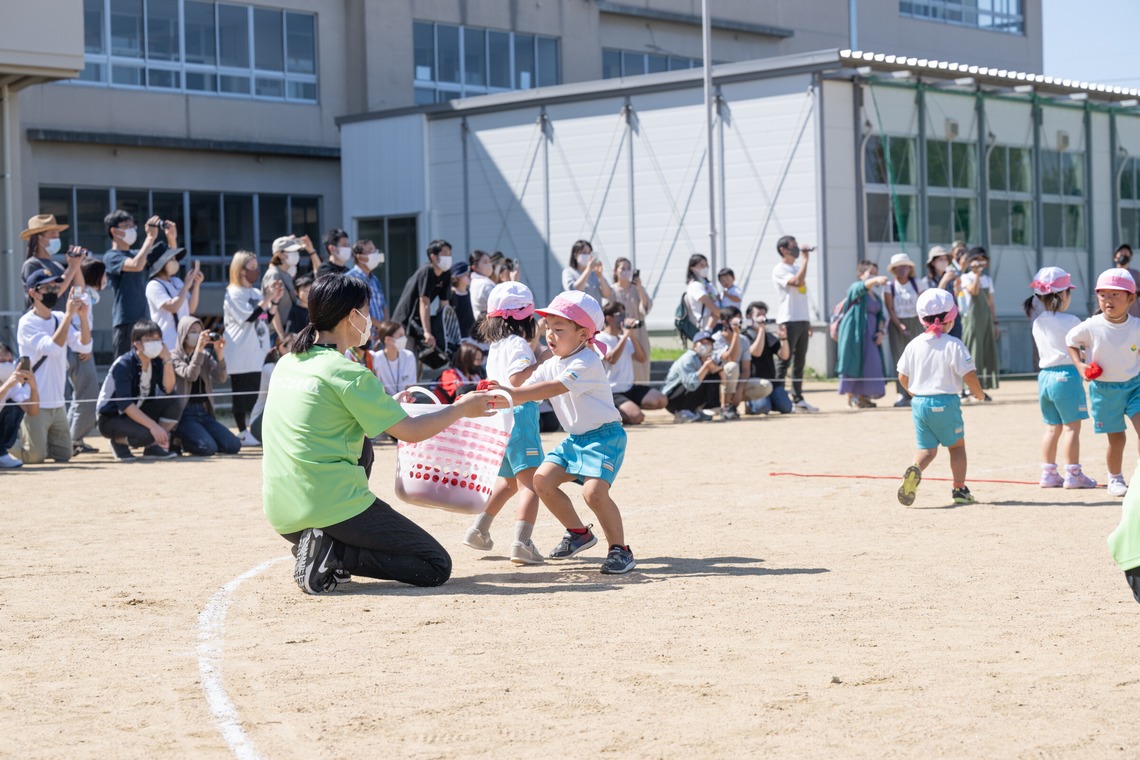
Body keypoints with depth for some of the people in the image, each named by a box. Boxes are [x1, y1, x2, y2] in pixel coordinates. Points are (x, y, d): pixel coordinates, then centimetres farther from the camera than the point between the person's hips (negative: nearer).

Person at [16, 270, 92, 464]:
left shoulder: (60, 319, 8)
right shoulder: (27, 323, -12)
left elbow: (84, 346, -2)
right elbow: (53, 348, -25)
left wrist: (83, 316, -16)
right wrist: (69, 315, -25)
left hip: (57, 404, 7)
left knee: (63, 455, 11)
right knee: (35, 456, -10)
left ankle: (21, 437, 28)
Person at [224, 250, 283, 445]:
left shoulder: (257, 293, 15)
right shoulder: (233, 294, -7)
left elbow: (267, 319, 15)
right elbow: (249, 317, -17)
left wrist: (274, 301, 1)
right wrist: (267, 299, -17)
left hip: (258, 352, 7)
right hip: (242, 354, -7)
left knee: (257, 394, 5)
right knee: (242, 394, -2)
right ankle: (242, 433, 1)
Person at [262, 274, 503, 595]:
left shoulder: (286, 364, 11)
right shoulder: (348, 374, -11)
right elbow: (411, 431, -7)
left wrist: (386, 405, 31)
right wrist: (462, 408, 8)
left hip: (281, 518, 8)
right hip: (332, 507, -8)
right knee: (436, 566, 2)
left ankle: (325, 547, 13)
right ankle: (334, 555, -12)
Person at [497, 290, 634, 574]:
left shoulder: (587, 362, -21)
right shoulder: (549, 366, 6)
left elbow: (553, 389, -34)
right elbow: (523, 394, 0)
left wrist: (508, 393, -42)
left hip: (604, 436, -8)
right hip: (575, 438, 9)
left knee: (594, 490, -25)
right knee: (543, 480, -2)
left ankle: (620, 549, -6)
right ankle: (579, 533, 17)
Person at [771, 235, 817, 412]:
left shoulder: (797, 268, 19)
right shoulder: (780, 270, -7)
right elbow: (797, 282, -24)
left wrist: (808, 322, 17)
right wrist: (805, 258, -17)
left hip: (802, 320, 8)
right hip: (788, 321, -8)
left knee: (800, 362, 9)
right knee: (784, 361, -8)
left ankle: (798, 398, 14)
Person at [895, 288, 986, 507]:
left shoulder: (913, 345, 4)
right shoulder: (953, 345, -11)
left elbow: (903, 377, 7)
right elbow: (968, 375, -14)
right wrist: (978, 392, 6)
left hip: (919, 403, 4)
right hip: (945, 403, -4)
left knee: (927, 449, 10)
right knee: (957, 445, 15)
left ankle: (914, 470, -20)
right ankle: (959, 489, 18)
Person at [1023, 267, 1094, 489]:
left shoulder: (1037, 324, 8)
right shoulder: (1071, 322, -11)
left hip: (1045, 376, 7)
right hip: (1067, 374, -7)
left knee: (1052, 427, 14)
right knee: (1072, 427, 0)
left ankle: (1048, 473, 16)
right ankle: (1073, 474, 1)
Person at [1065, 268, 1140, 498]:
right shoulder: (1091, 327, -14)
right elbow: (1071, 341, 4)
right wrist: (1079, 365, -9)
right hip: (1104, 390, -1)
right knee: (1116, 438, 5)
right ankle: (1115, 479, 26)